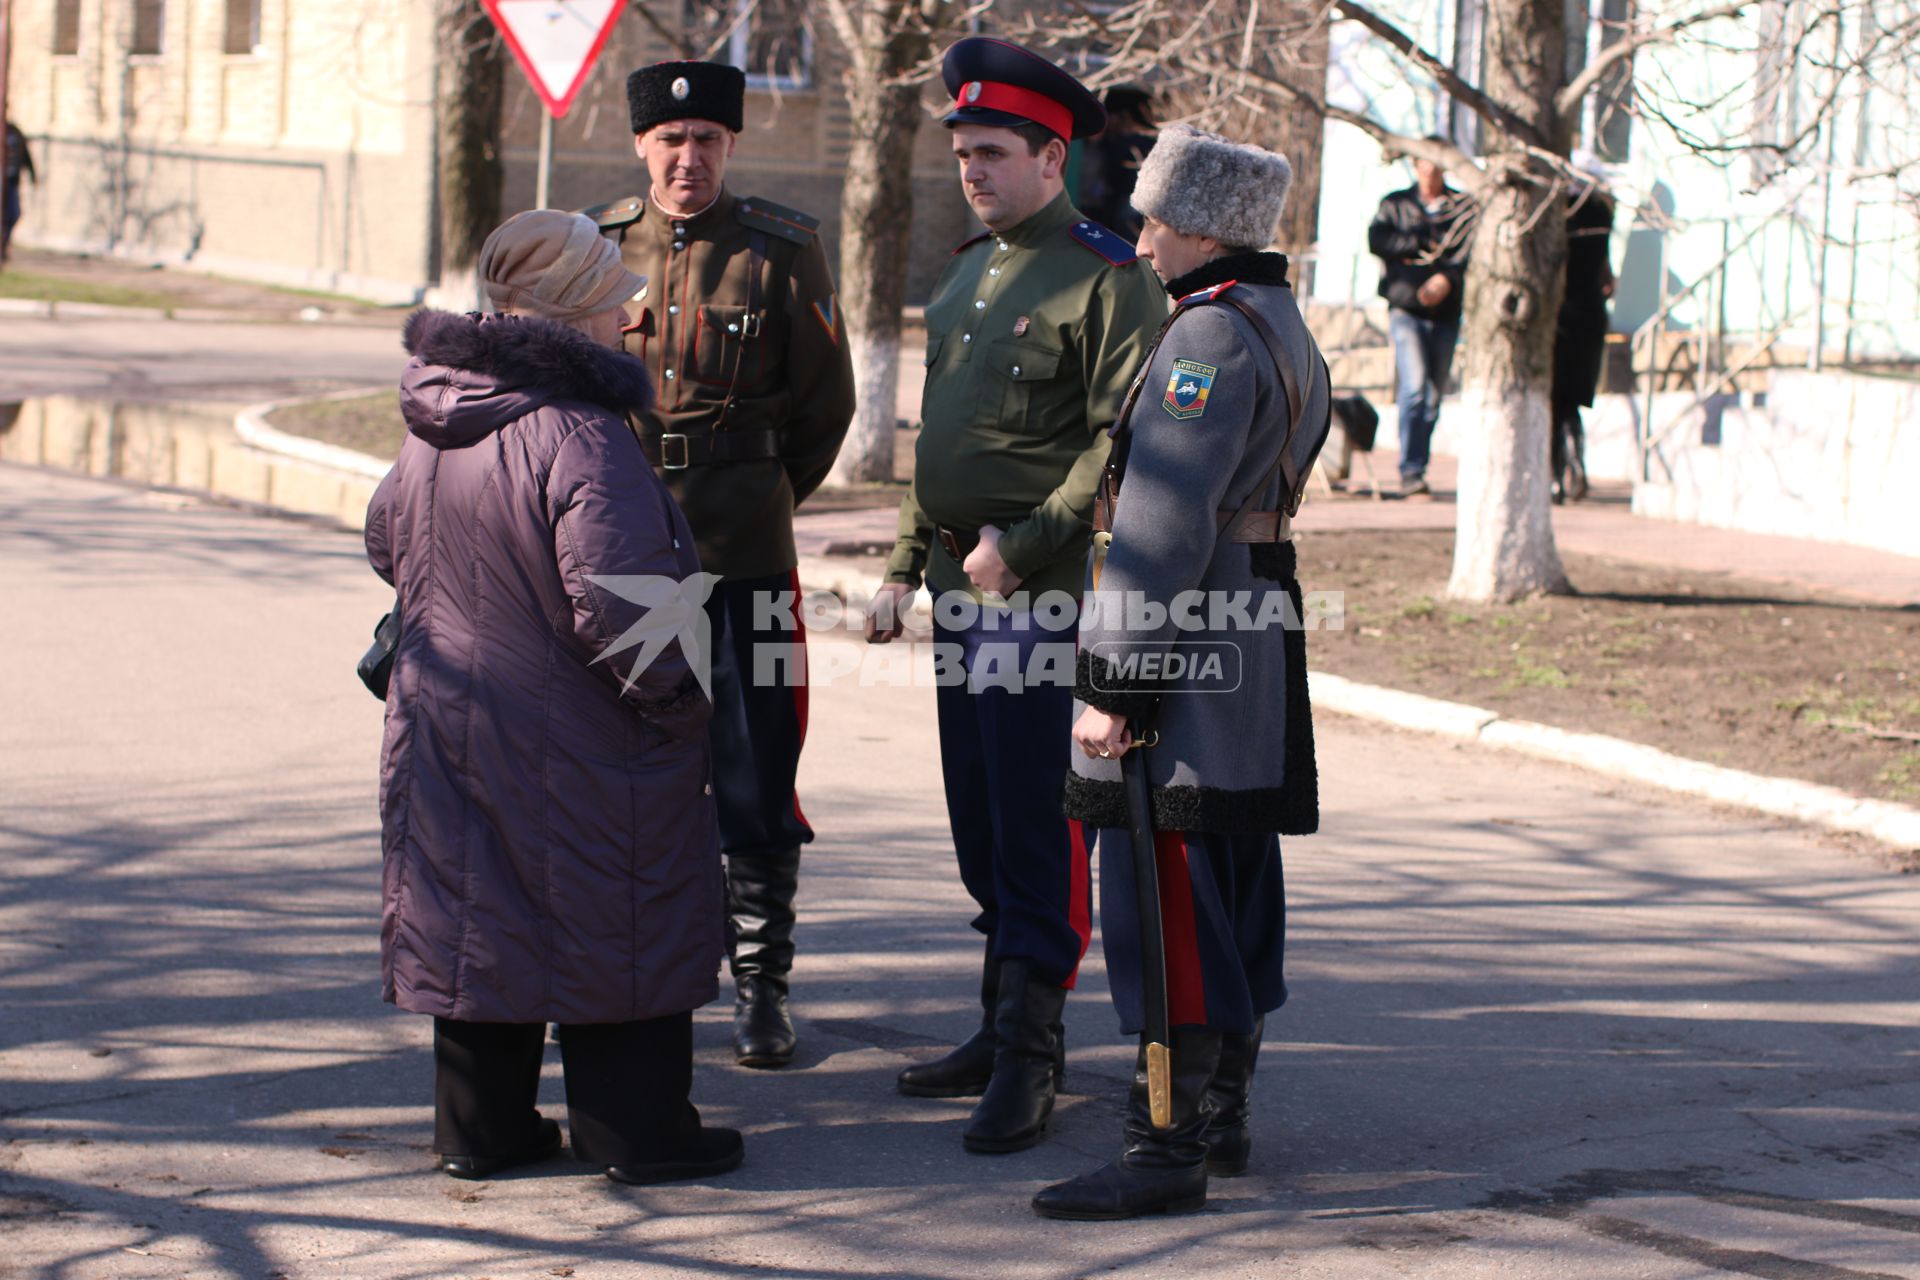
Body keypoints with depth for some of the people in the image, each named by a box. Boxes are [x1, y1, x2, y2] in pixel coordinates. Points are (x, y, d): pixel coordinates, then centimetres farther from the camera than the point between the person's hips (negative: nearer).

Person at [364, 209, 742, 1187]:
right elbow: (614, 604, -28)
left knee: (477, 917, 15)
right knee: (613, 924, 6)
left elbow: (387, 544, 20)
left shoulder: (432, 430, 4)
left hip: (447, 723, 8)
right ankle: (634, 1128, 14)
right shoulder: (580, 437, -23)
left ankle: (479, 1125, 21)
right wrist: (678, 692, -13)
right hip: (575, 746, -7)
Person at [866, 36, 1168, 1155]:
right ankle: (1010, 1030, 23)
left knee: (1035, 831, -6)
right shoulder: (968, 274, 16)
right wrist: (907, 567, 18)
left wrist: (1026, 546, -19)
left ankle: (1027, 1062, -2)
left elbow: (1123, 443, -16)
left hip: (1044, 596, -8)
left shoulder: (1107, 276, -10)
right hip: (965, 591, 8)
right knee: (981, 826, 13)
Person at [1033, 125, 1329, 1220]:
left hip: (1190, 648, -10)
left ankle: (1166, 1148, -6)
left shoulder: (1211, 332, -16)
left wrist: (1110, 681, -20)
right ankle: (1222, 1116, 24)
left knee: (1163, 900, -8)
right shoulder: (1282, 326, 16)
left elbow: (1164, 526, -21)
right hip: (1257, 638, 10)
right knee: (1232, 892, 15)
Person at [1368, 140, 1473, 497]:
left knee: (1434, 395, 5)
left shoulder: (1465, 207, 8)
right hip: (1406, 309, -2)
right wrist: (1425, 244, -11)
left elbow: (1471, 252, -5)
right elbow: (1377, 239, -7)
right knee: (1415, 386, -16)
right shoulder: (1396, 204, 10)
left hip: (1446, 312, 2)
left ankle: (1417, 470, 14)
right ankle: (1411, 472, -18)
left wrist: (1447, 278, -22)